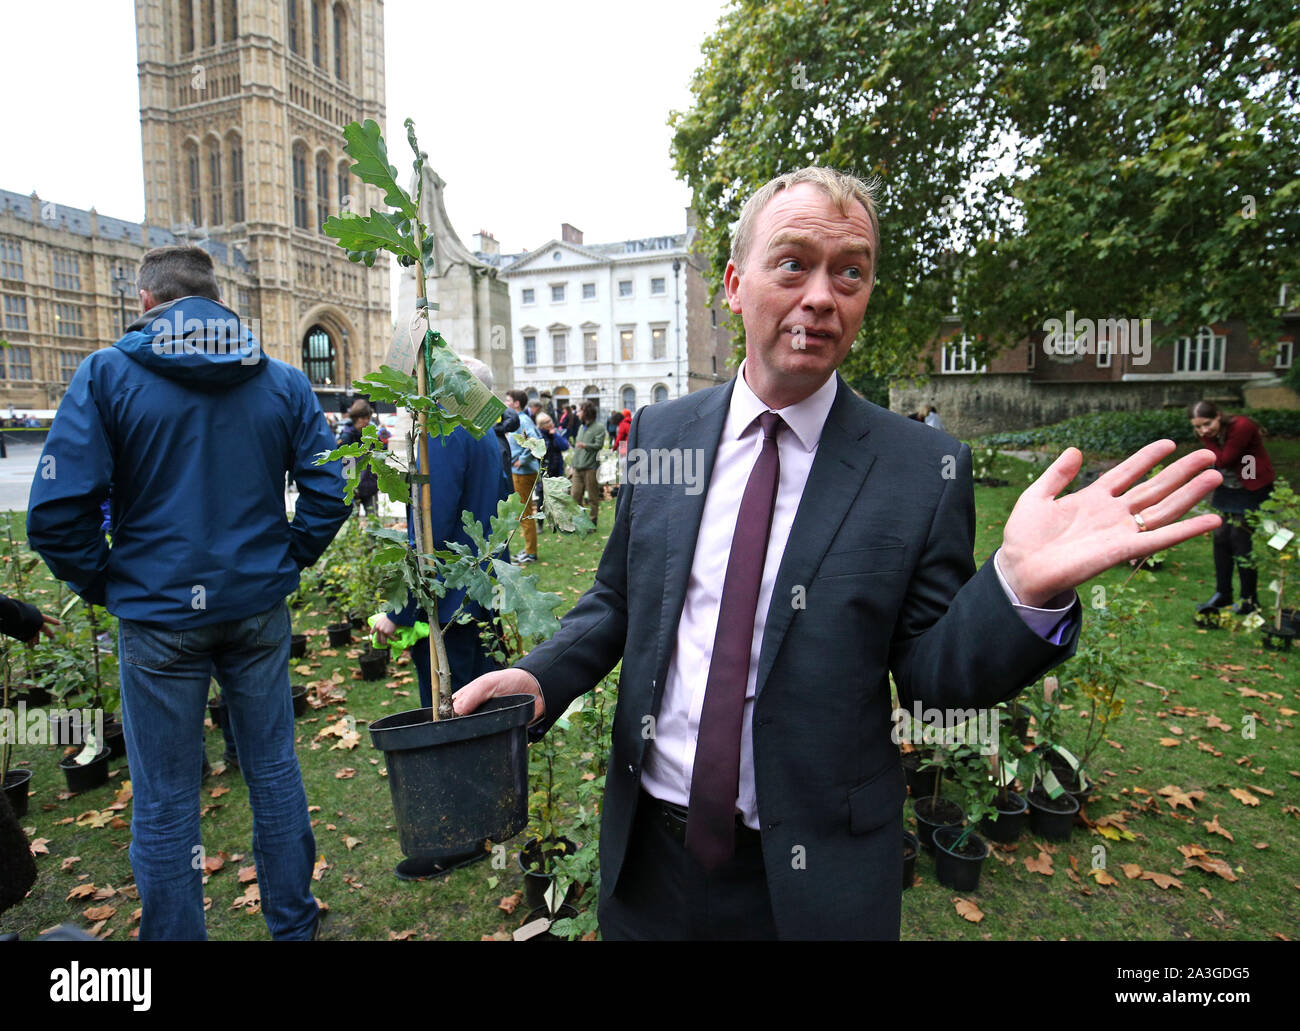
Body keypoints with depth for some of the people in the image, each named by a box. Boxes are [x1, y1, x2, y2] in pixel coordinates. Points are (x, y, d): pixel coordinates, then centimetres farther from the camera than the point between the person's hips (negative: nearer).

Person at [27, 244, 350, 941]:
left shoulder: (107, 375, -7)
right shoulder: (282, 381, 1)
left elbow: (55, 511, -13)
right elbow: (327, 491, -2)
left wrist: (100, 583, 2)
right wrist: (285, 564, 8)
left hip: (158, 615, -3)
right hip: (259, 609, 3)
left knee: (164, 801, 11)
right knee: (274, 771, 16)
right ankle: (292, 923, 33)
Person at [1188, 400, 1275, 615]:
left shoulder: (1241, 427, -25)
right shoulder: (1206, 434, -3)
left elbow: (1223, 460, -26)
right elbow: (1216, 462, 2)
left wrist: (1209, 439, -21)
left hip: (1253, 489, -7)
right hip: (1229, 488, 7)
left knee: (1240, 539, -7)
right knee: (1221, 537, 6)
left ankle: (1250, 600, 6)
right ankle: (1222, 594, 18)